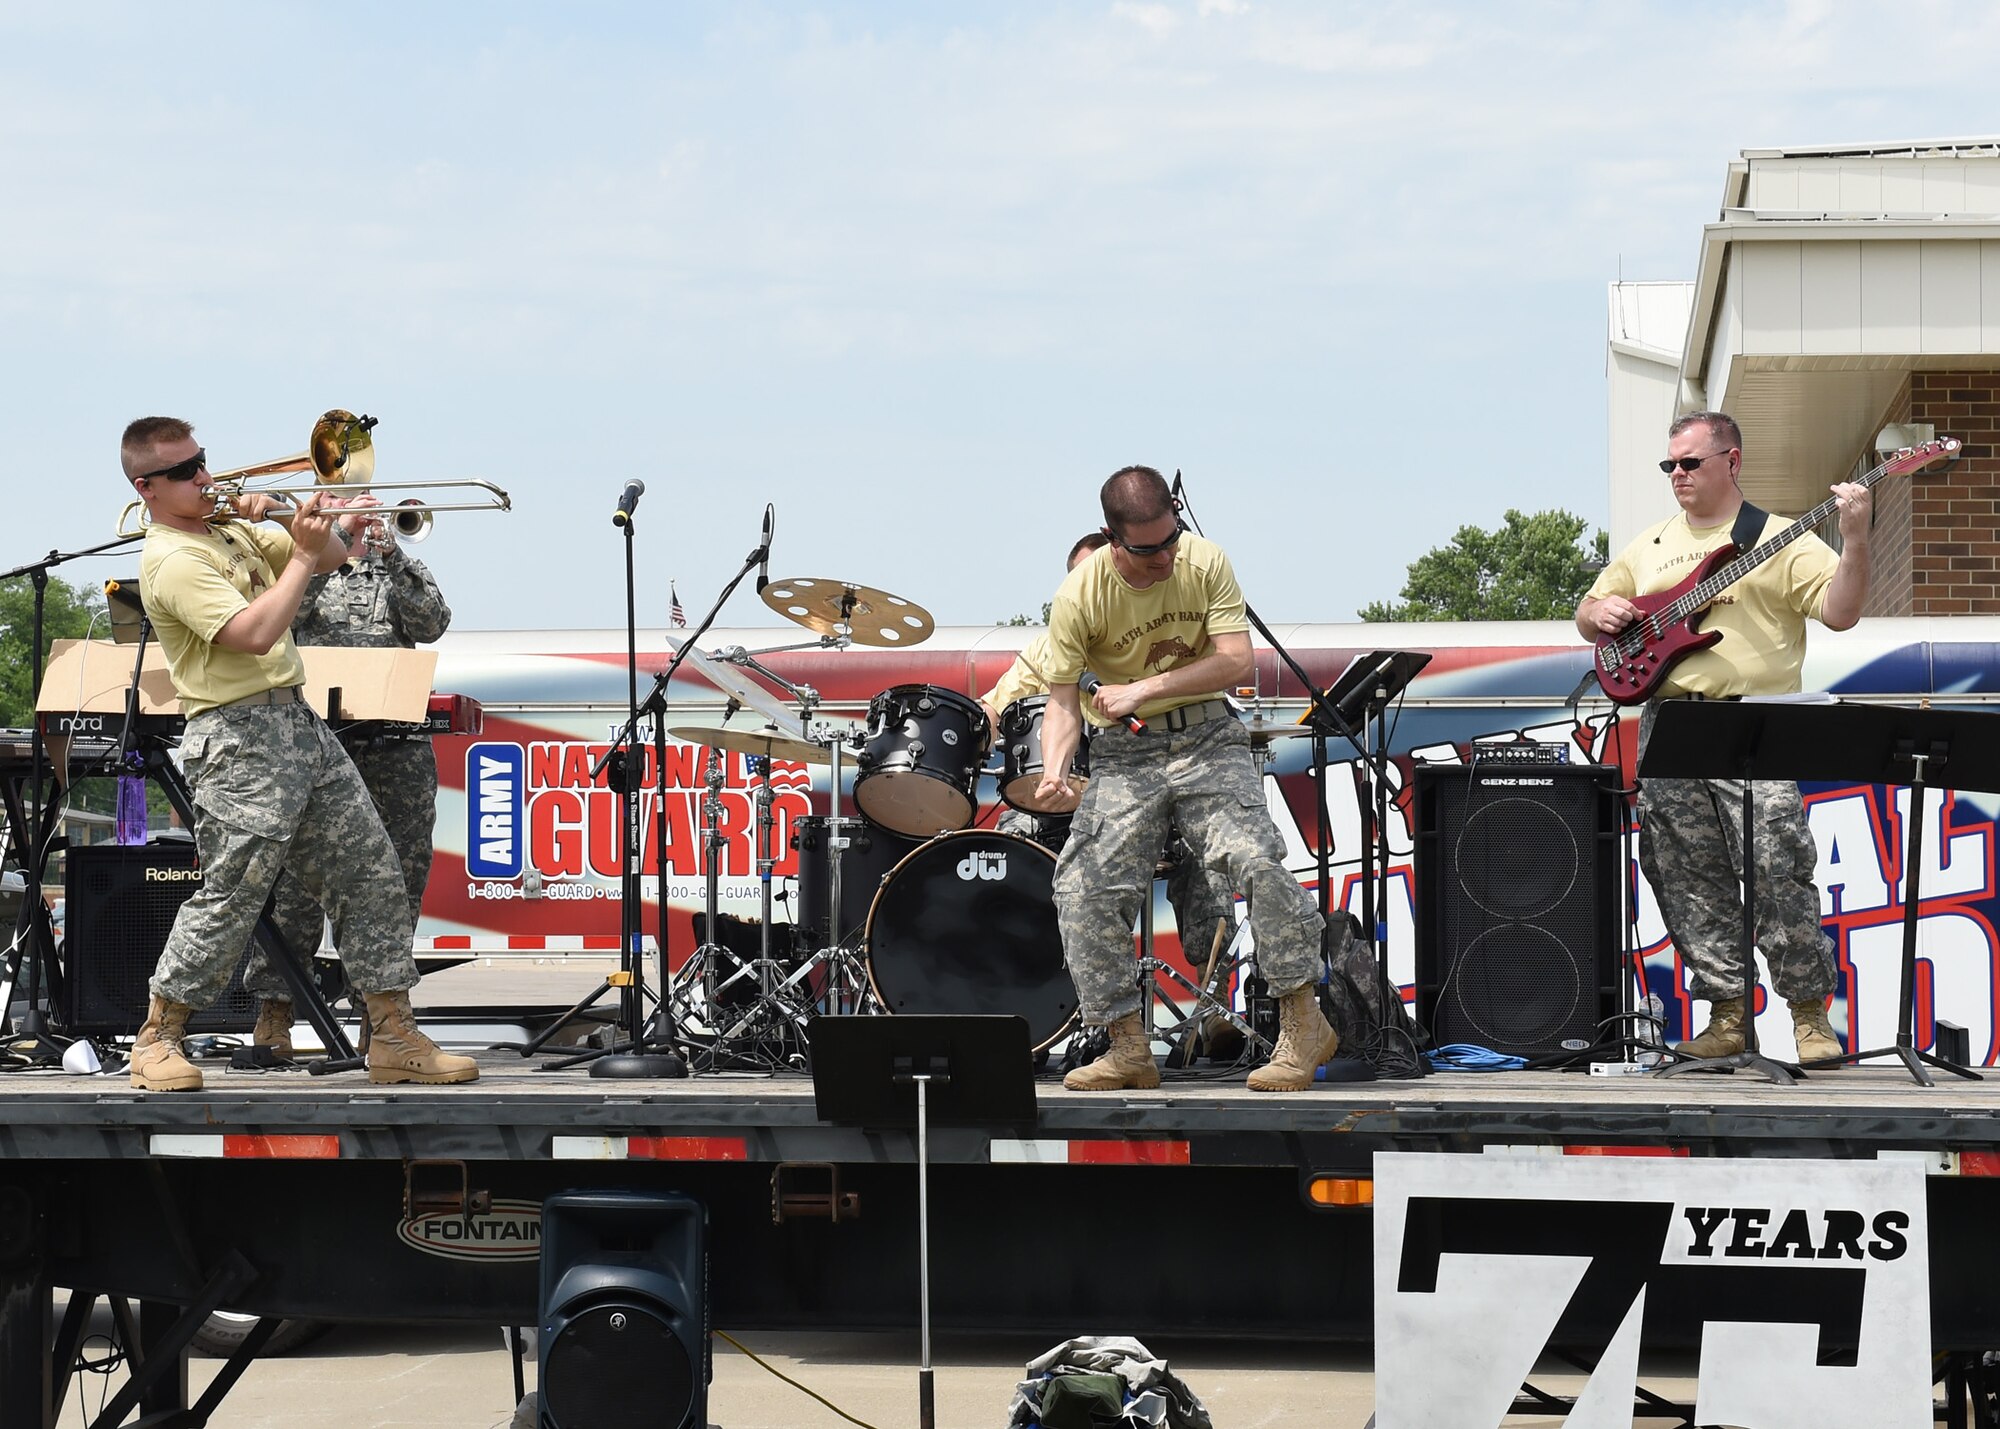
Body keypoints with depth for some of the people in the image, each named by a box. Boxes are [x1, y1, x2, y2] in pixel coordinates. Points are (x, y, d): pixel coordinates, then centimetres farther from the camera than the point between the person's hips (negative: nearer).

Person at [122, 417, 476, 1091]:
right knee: (232, 896, -9)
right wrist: (302, 557, -16)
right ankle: (157, 1040, 7)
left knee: (373, 877, 5)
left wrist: (335, 529, 2)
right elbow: (254, 634, -24)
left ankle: (395, 1039, 8)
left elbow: (325, 556, 24)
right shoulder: (172, 560, -12)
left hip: (299, 719, 9)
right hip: (239, 737, -9)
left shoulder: (231, 529, 17)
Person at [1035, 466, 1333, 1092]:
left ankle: (1303, 1022, -10)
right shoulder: (1078, 597, -12)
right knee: (1084, 890, -14)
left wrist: (1143, 690, -19)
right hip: (1123, 755, 1)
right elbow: (1063, 701, -9)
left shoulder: (1205, 563, -8)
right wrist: (1054, 770, -28)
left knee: (1256, 861, -22)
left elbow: (1237, 661, -12)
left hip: (1207, 739, 0)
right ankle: (1129, 1048, -2)